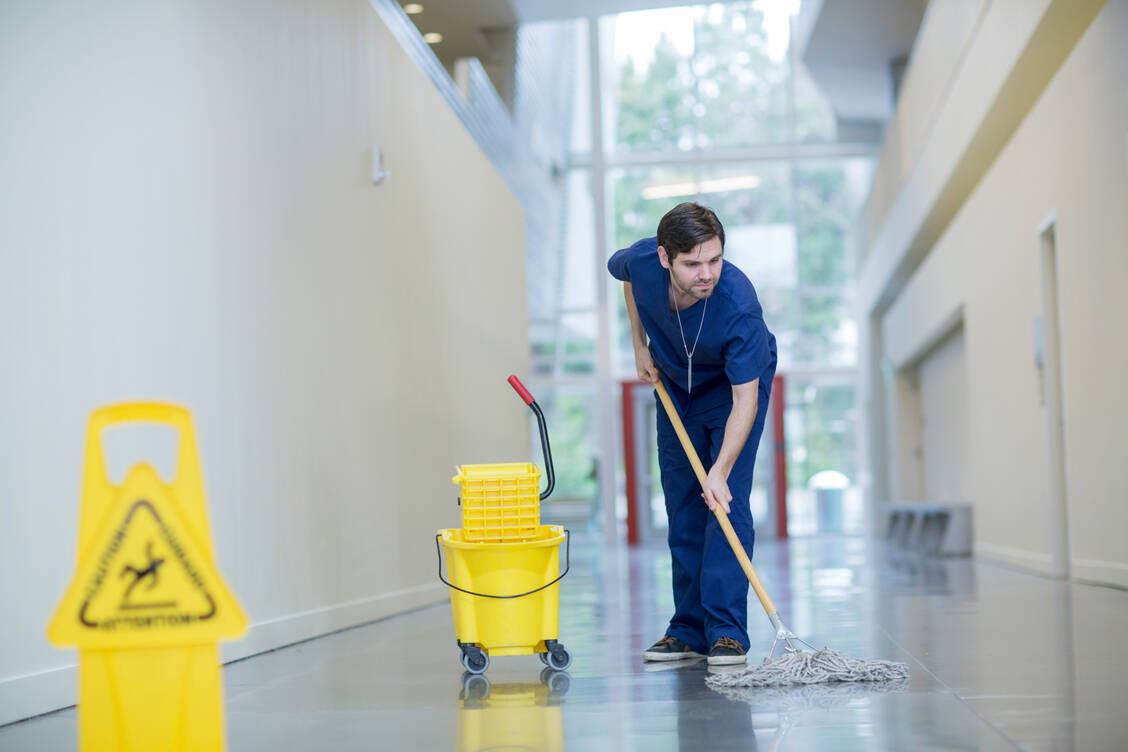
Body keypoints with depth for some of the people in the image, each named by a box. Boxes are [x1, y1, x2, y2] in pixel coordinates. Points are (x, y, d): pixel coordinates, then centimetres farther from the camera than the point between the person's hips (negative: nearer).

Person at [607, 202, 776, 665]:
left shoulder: (740, 307, -39)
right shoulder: (642, 261, -29)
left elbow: (745, 401, -34)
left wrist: (720, 471, -43)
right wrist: (640, 344, -3)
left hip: (735, 384, -4)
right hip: (675, 385, 4)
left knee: (726, 501, -16)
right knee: (683, 510, 3)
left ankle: (727, 631, -12)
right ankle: (689, 629, 9)